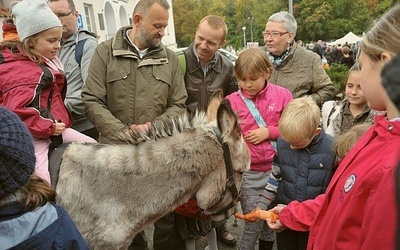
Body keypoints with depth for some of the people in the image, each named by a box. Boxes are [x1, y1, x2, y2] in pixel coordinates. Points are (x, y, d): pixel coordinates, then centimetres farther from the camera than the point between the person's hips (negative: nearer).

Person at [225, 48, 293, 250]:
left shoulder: (282, 95, -3)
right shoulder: (232, 102, -5)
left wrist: (269, 132, -13)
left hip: (277, 169, 2)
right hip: (248, 173, -1)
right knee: (253, 224, 5)